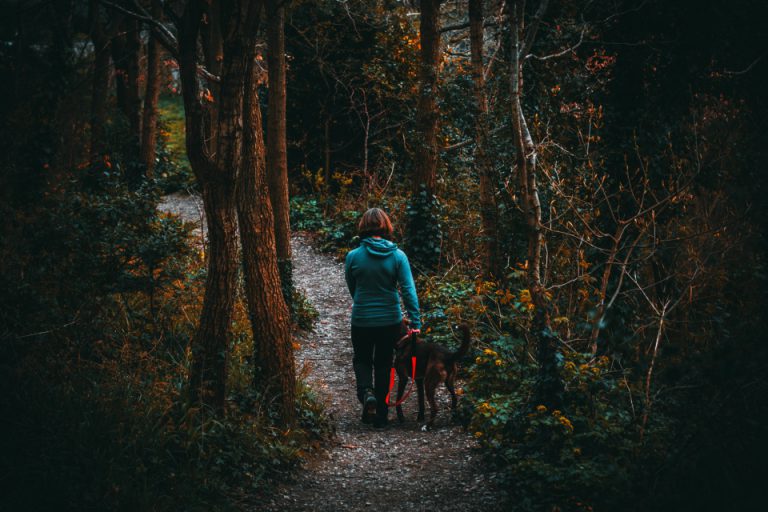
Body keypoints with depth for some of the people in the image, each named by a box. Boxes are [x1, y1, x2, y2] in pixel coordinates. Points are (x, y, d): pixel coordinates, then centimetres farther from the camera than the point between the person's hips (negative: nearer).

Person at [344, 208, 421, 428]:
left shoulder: (353, 257, -10)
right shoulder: (398, 256, -9)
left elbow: (352, 288, 4)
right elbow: (408, 290, -12)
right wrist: (415, 323, -10)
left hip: (361, 321, -1)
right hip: (390, 321, 1)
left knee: (362, 360, 22)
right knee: (384, 365, 16)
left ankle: (366, 392, -7)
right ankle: (380, 416, 19)